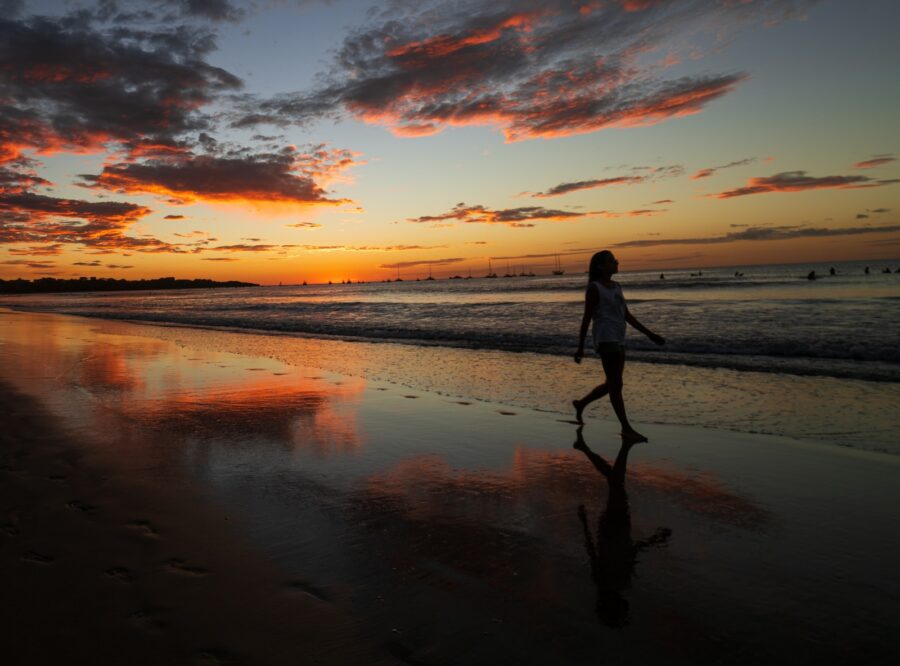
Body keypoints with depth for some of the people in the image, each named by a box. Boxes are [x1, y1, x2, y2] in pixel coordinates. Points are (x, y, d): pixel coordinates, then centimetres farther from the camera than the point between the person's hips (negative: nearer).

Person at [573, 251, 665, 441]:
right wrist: (580, 347, -9)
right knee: (616, 385, -5)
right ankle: (626, 428, 1)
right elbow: (586, 318, -8)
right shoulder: (594, 288, -6)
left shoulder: (616, 287, 16)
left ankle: (581, 404, 32)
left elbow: (627, 316, 17)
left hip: (618, 341, 8)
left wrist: (649, 334, 14)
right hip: (605, 339, -8)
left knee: (611, 385, 14)